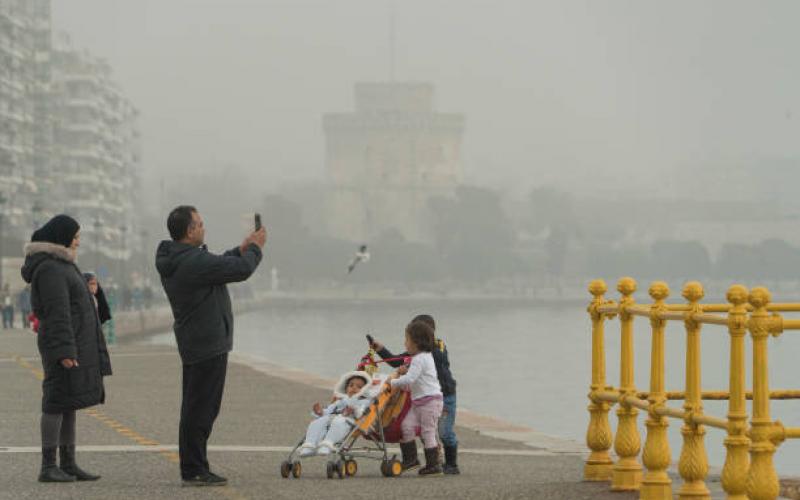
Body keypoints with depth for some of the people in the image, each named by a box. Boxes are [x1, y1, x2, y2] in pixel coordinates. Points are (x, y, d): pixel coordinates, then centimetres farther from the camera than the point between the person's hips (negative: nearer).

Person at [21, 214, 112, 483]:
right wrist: (65, 351, -26)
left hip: (77, 345, 10)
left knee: (68, 404, 10)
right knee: (58, 402, -9)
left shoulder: (59, 265, 18)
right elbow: (57, 313, -22)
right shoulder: (50, 269, -15)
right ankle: (48, 467, -9)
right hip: (66, 344, -10)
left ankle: (68, 464, 13)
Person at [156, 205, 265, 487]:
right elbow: (241, 270, -16)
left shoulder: (172, 260, 9)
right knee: (201, 408, -5)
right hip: (208, 345, -11)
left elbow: (219, 265, 24)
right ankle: (194, 471, -2)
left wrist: (242, 249, 19)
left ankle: (193, 468, 22)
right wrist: (256, 248, 2)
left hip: (193, 344, 11)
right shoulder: (194, 261, -23)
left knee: (196, 408, 16)